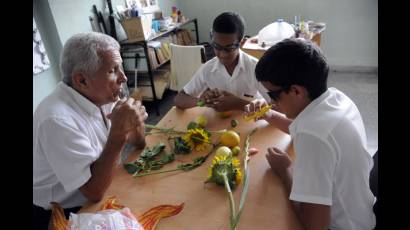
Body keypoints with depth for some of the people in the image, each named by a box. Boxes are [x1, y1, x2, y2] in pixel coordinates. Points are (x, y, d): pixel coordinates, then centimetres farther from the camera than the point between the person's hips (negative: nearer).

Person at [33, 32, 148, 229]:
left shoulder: (100, 96, -6)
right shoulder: (58, 119, -29)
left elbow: (138, 144, 2)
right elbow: (95, 191, -26)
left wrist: (136, 123, -19)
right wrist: (119, 133, -32)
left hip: (105, 189, 7)